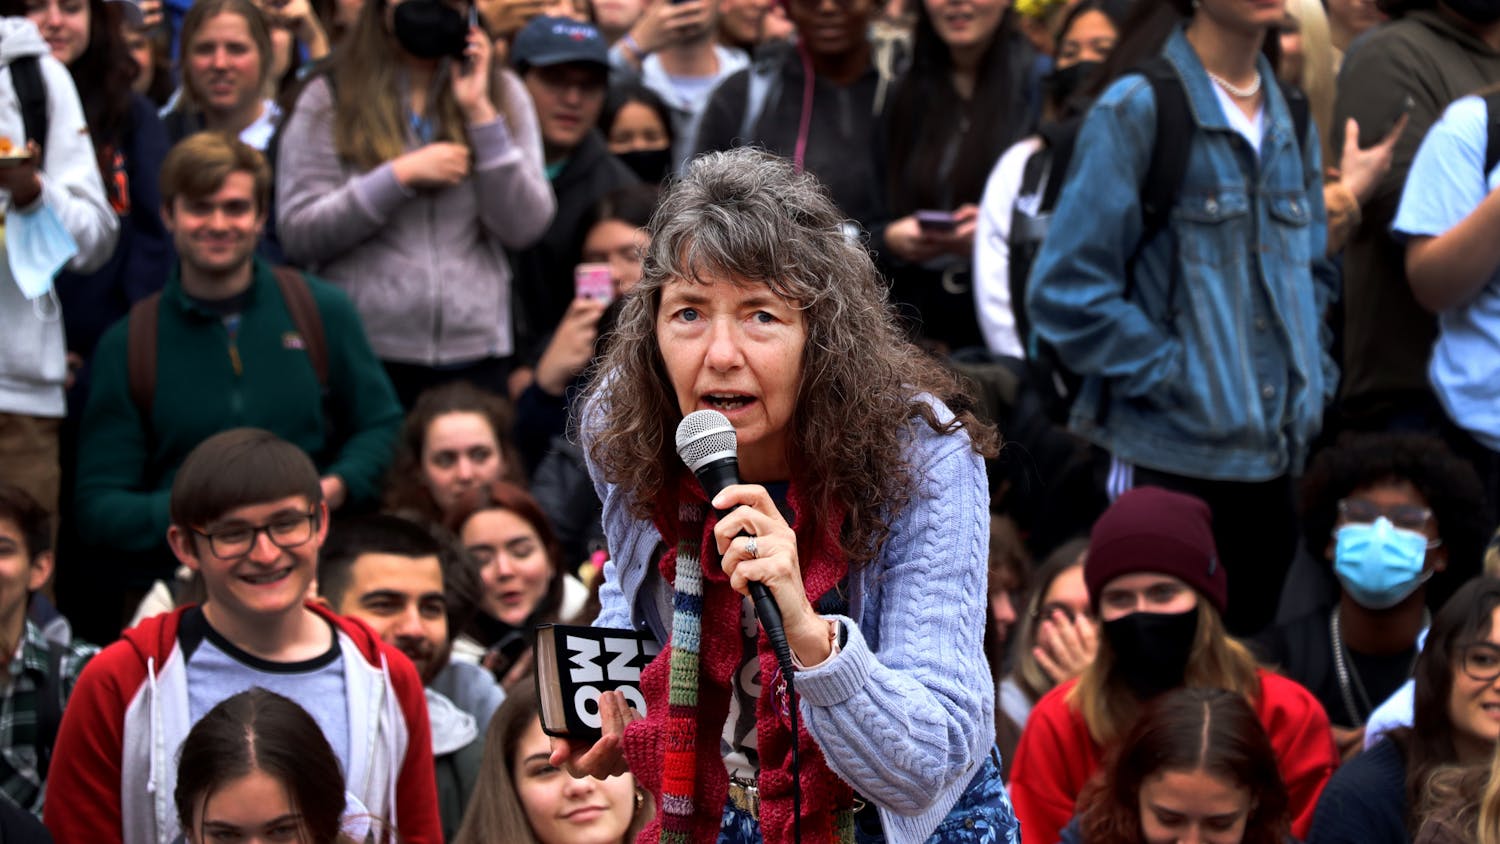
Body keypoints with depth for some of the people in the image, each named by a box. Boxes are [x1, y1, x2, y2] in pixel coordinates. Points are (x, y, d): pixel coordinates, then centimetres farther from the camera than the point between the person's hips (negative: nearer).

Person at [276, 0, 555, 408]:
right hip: (364, 352, -1)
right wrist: (401, 175, -11)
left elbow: (524, 229, 0)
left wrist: (480, 112, -6)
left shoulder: (503, 93, 10)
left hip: (475, 354, 2)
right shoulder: (330, 97, 3)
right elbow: (296, 235, -5)